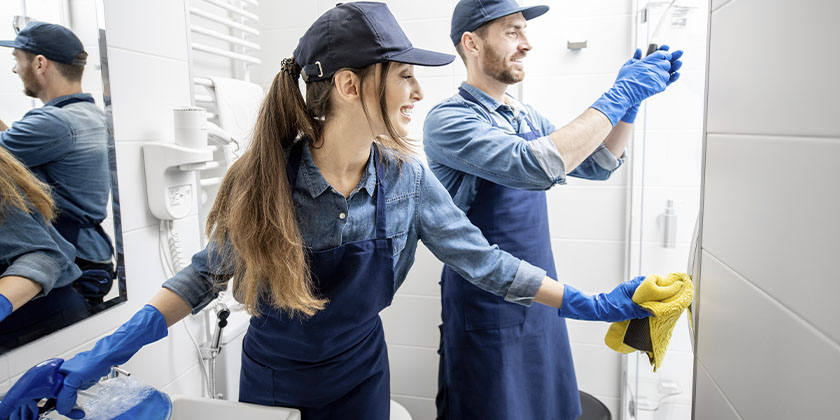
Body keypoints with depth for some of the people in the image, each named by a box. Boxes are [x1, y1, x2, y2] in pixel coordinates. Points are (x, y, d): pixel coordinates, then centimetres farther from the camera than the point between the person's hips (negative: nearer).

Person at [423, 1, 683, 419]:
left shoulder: (527, 117, 8)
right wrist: (618, 97, -23)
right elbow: (535, 166, -31)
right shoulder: (448, 119, -17)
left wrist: (630, 103, -2)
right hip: (487, 311, -7)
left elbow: (596, 165, 13)